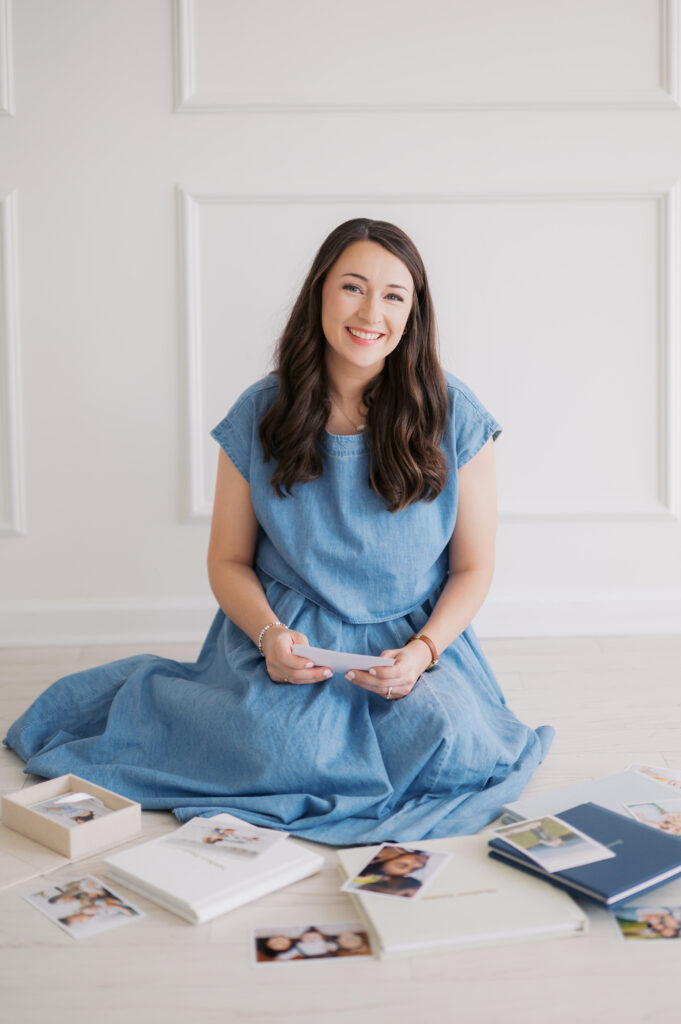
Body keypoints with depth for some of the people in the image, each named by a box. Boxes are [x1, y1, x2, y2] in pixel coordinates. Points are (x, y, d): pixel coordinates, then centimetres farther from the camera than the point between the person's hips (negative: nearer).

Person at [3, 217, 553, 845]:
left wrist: (422, 651, -17)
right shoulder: (259, 414, -3)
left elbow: (473, 568, 1)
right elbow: (228, 561, 4)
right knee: (282, 747, -30)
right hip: (288, 635, -1)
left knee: (449, 747, -28)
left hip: (413, 639, 1)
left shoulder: (453, 416, -5)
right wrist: (270, 635, -16)